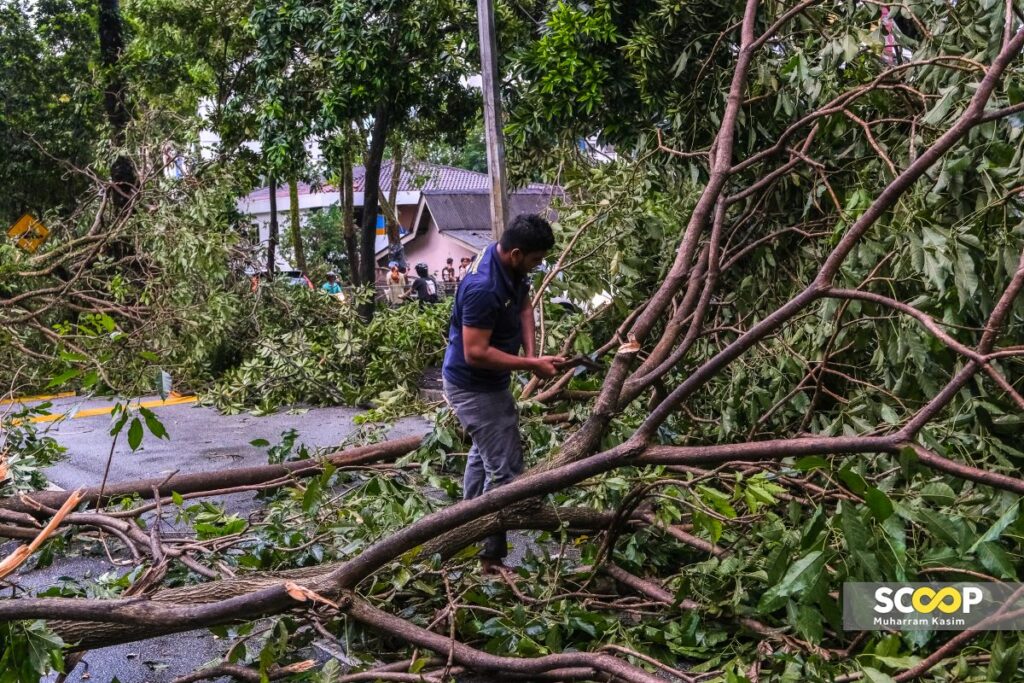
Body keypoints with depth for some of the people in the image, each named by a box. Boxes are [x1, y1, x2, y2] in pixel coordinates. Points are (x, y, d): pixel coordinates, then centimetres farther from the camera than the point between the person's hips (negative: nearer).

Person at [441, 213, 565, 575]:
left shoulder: (512, 268, -6)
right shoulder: (483, 288, -34)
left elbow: (524, 305, 9)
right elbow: (475, 353, -33)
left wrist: (531, 352, -6)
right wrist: (531, 364, -29)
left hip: (488, 381, 11)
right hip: (473, 386, -11)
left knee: (486, 451, 27)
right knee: (505, 468, -8)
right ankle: (491, 556, 5)